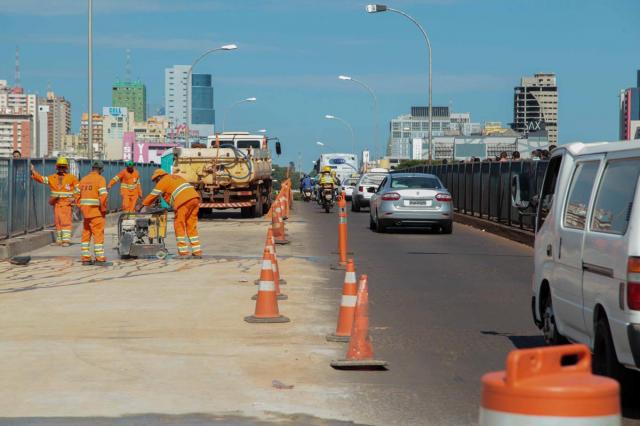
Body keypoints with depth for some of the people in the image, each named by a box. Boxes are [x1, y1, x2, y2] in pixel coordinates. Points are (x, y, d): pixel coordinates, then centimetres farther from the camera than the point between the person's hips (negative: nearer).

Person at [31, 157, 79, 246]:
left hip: (67, 204, -5)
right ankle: (59, 240, 15)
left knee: (66, 221, -12)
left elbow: (78, 189, 4)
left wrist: (74, 198, -6)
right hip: (56, 204, 5)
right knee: (57, 222, 8)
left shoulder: (72, 178, 1)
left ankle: (66, 240, -15)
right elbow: (41, 179, 12)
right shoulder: (52, 178, 11)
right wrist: (34, 172, 2)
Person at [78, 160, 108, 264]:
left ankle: (85, 258, 13)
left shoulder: (83, 180, 13)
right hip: (96, 211, -6)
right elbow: (103, 196, -18)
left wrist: (82, 208, 14)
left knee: (86, 235, 12)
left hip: (85, 210, 6)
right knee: (98, 234, -4)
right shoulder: (100, 179, -8)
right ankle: (100, 258, -6)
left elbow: (78, 196, 13)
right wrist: (103, 210, -8)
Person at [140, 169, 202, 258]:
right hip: (195, 197, 7)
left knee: (179, 226, 2)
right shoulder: (175, 177, 30)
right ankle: (197, 251, 8)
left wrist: (143, 205, 22)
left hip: (184, 201, -7)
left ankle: (183, 251, -2)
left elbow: (153, 195, 11)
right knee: (191, 226, 11)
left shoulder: (163, 182, 7)